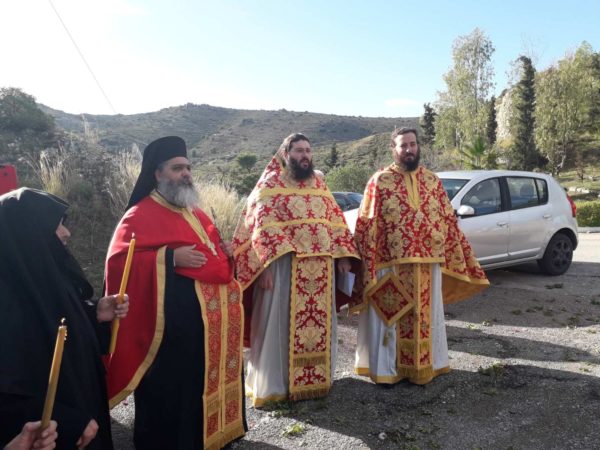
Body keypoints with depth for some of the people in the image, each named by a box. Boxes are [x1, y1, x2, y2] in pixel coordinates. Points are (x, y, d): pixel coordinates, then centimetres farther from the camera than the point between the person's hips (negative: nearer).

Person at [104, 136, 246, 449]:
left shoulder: (195, 213, 17)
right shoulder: (141, 215, -8)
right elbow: (117, 261, -16)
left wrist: (226, 251, 7)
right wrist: (170, 257, -22)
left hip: (215, 316, 8)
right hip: (176, 319, -8)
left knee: (214, 378, 19)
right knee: (175, 389, 2)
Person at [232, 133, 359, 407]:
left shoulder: (318, 183, 15)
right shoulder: (270, 183, -2)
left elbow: (335, 221, 15)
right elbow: (262, 228, -9)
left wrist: (343, 255, 7)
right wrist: (265, 265, -18)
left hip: (320, 267, 6)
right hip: (284, 265, -5)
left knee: (320, 324, 12)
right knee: (280, 324, 2)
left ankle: (316, 377, 29)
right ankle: (273, 384, 17)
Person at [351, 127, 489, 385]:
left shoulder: (432, 181, 10)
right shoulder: (380, 181, -3)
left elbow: (448, 221, 14)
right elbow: (367, 226, -5)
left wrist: (461, 258, 12)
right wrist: (367, 263, -12)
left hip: (427, 264, 4)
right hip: (391, 265, -4)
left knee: (424, 317, 13)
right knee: (390, 317, 6)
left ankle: (421, 367, 29)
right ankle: (386, 369, 21)